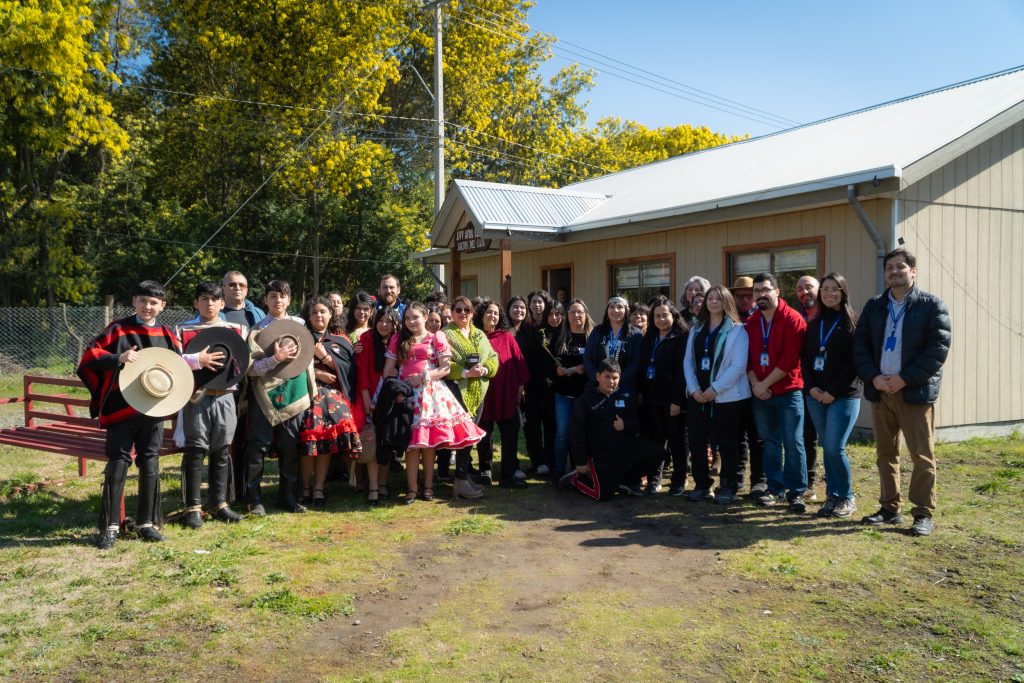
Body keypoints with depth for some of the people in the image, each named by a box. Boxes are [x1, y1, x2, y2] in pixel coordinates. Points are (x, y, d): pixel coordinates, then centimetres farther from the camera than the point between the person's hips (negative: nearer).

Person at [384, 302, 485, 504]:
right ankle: (412, 489, 0)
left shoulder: (436, 338, 7)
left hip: (430, 393, -1)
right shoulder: (397, 339, 15)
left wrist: (424, 377, -11)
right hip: (407, 394, 1)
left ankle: (428, 486, 9)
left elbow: (446, 368, -1)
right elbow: (388, 369, 11)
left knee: (429, 441, 0)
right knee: (412, 442, -3)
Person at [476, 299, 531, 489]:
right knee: (485, 434, 12)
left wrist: (521, 385, 0)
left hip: (507, 394, 1)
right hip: (483, 394, 0)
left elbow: (518, 361, 4)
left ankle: (508, 476, 5)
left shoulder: (507, 337, 4)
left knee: (510, 435, -1)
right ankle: (485, 471, 29)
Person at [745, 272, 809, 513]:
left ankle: (796, 492, 4)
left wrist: (765, 384, -14)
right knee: (770, 442, 10)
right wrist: (755, 384, -7)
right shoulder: (751, 322, 10)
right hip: (760, 393, 5)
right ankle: (775, 488, 19)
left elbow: (790, 359, -15)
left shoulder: (792, 319, -7)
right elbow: (748, 357, 8)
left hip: (788, 391, -5)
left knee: (793, 443, -4)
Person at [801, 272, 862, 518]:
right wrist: (811, 387, -3)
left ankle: (847, 498, 8)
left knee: (835, 448, -9)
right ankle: (832, 496, 18)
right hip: (816, 396, 5)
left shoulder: (853, 323, -3)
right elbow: (805, 358, 11)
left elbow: (854, 362, -10)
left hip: (844, 396, -5)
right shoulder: (814, 324, 13)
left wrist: (834, 392, -13)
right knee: (827, 448, 9)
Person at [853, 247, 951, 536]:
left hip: (915, 391, -5)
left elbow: (938, 348, -10)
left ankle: (923, 513, 7)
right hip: (880, 390, 5)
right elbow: (860, 345, 7)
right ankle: (890, 508, 21)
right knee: (885, 453, 11)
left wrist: (904, 378, -16)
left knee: (922, 456, -1)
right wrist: (873, 377, -9)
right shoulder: (874, 306, 12)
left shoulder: (932, 305, -2)